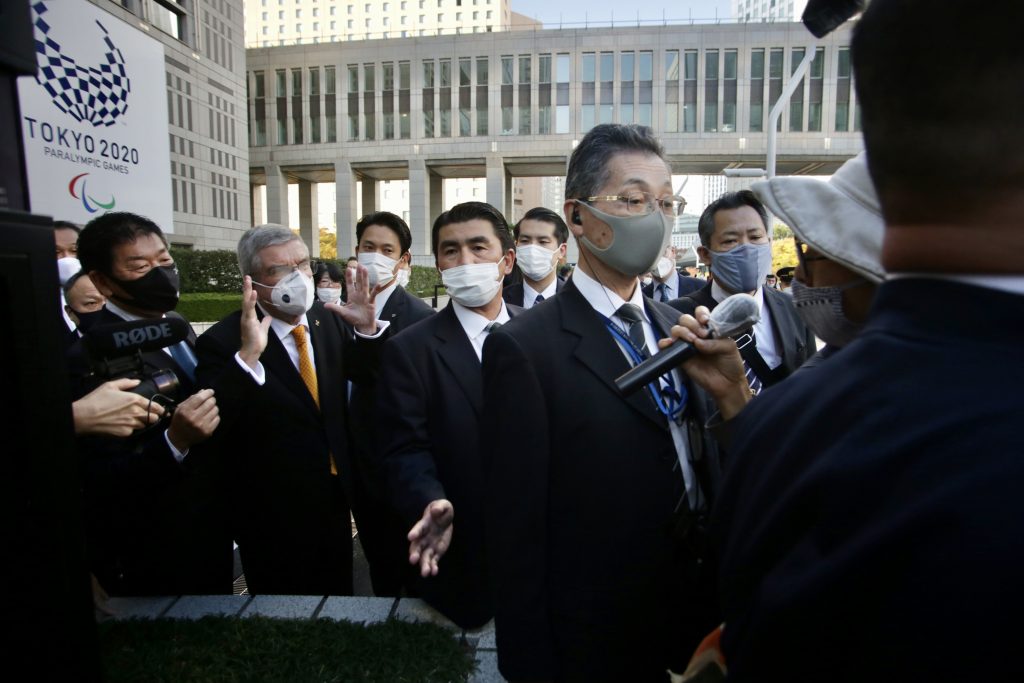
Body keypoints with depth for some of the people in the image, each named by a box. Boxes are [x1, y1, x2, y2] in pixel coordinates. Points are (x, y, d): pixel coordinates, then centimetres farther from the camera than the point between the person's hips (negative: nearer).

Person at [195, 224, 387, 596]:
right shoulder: (221, 342, -20)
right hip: (272, 517, -4)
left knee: (339, 607, 25)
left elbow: (366, 375, 6)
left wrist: (366, 328, -14)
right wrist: (247, 355, -43)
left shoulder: (329, 319, -5)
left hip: (335, 501, 5)